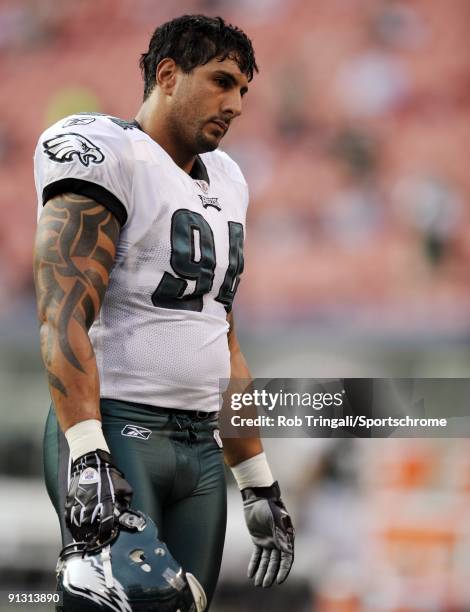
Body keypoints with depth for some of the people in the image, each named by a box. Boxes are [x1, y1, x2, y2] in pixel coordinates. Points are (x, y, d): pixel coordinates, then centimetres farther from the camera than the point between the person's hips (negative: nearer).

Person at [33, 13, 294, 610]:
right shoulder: (110, 156, -8)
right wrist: (86, 458, -30)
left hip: (202, 447, 8)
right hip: (118, 430, -8)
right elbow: (64, 319, -19)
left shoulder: (225, 181, 19)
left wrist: (259, 483, 22)